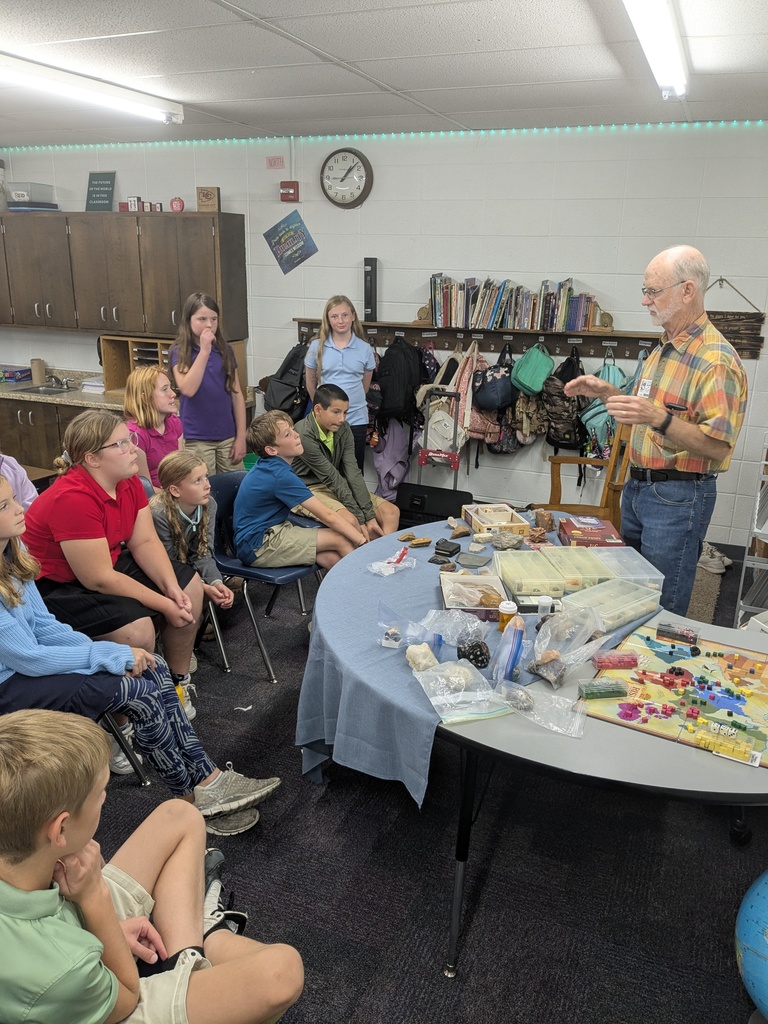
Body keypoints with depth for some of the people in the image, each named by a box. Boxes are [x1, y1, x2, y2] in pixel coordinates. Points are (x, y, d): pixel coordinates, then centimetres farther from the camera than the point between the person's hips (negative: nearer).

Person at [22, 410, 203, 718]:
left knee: (190, 585, 5)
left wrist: (172, 588, -19)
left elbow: (145, 542, -3)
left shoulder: (128, 480, -6)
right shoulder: (73, 499, -32)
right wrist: (164, 605, -23)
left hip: (109, 562, 9)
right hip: (56, 587, -9)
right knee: (137, 628, -29)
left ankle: (179, 680, 19)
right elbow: (99, 579, -29)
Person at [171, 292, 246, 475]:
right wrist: (204, 351, -20)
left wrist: (241, 437, 2)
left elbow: (237, 395, 7)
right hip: (196, 440, -3)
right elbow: (188, 389, -19)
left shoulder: (225, 351, 6)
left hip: (228, 437, 3)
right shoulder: (180, 352, -3)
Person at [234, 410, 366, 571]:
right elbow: (327, 516, -20)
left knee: (333, 557, -8)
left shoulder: (267, 467, 7)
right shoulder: (281, 476, -22)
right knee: (342, 540, -12)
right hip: (258, 548, -9)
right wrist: (362, 540, -15)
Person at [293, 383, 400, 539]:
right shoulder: (303, 434, -23)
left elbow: (353, 472, -10)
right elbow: (332, 478, -23)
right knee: (350, 520, -33)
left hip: (338, 487, 7)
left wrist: (370, 517, -18)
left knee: (391, 512, -7)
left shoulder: (343, 429, -3)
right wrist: (361, 519, -21)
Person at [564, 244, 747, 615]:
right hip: (637, 487, 9)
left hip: (678, 497, -9)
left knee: (662, 611, 1)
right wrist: (607, 391, 9)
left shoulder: (717, 360, -18)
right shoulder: (664, 349, 12)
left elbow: (718, 447, -22)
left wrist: (659, 418, -35)